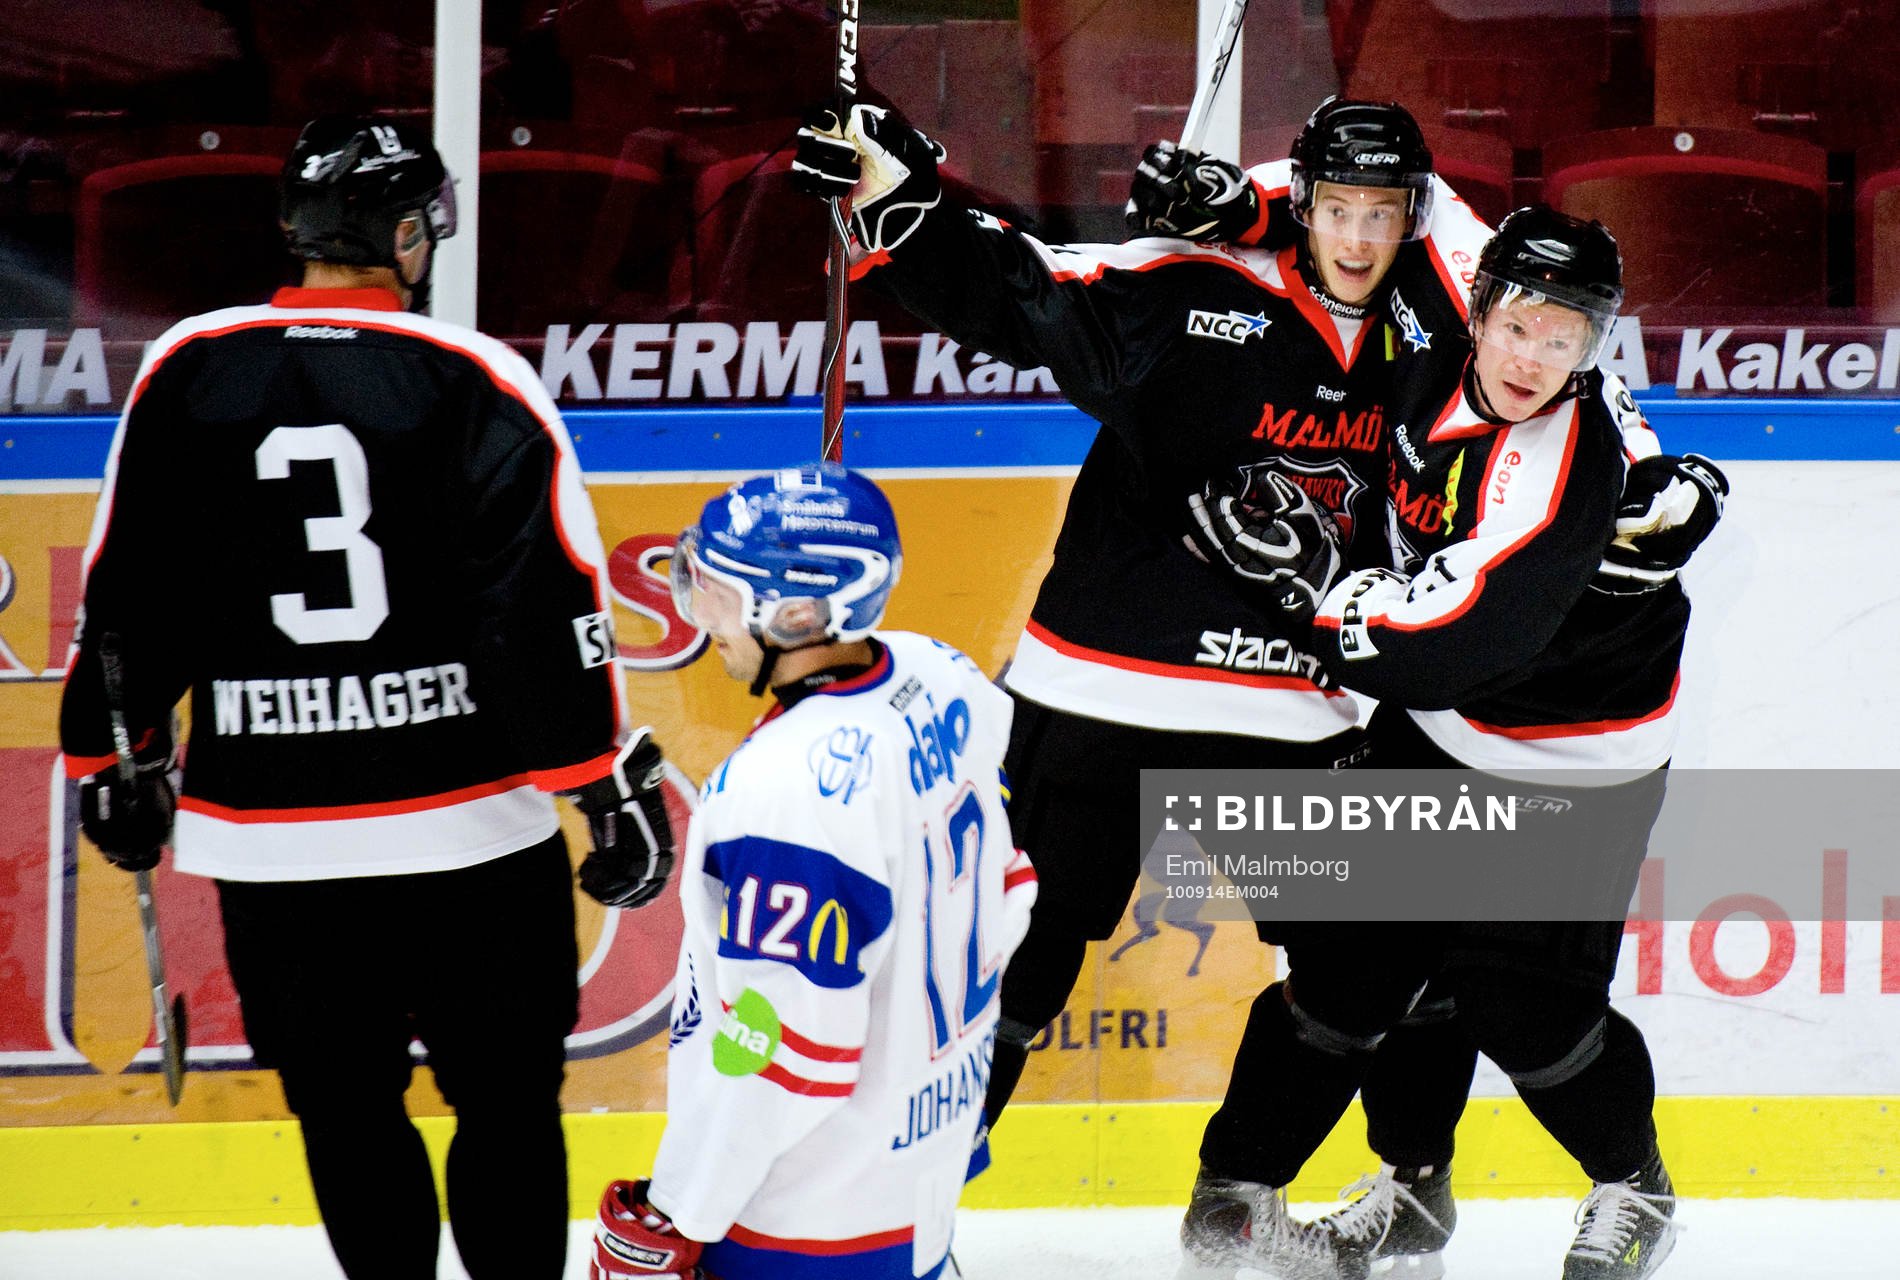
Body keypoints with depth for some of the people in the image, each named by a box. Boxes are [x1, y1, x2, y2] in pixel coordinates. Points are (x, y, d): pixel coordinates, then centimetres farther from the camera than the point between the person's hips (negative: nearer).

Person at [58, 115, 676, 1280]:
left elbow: (126, 597, 7)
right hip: (471, 823, -2)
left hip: (271, 831, 2)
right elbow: (552, 608, -9)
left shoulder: (186, 374, 1)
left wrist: (117, 759, 20)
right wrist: (615, 782, -2)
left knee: (345, 1104, 13)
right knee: (506, 1099, 7)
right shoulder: (479, 384, -7)